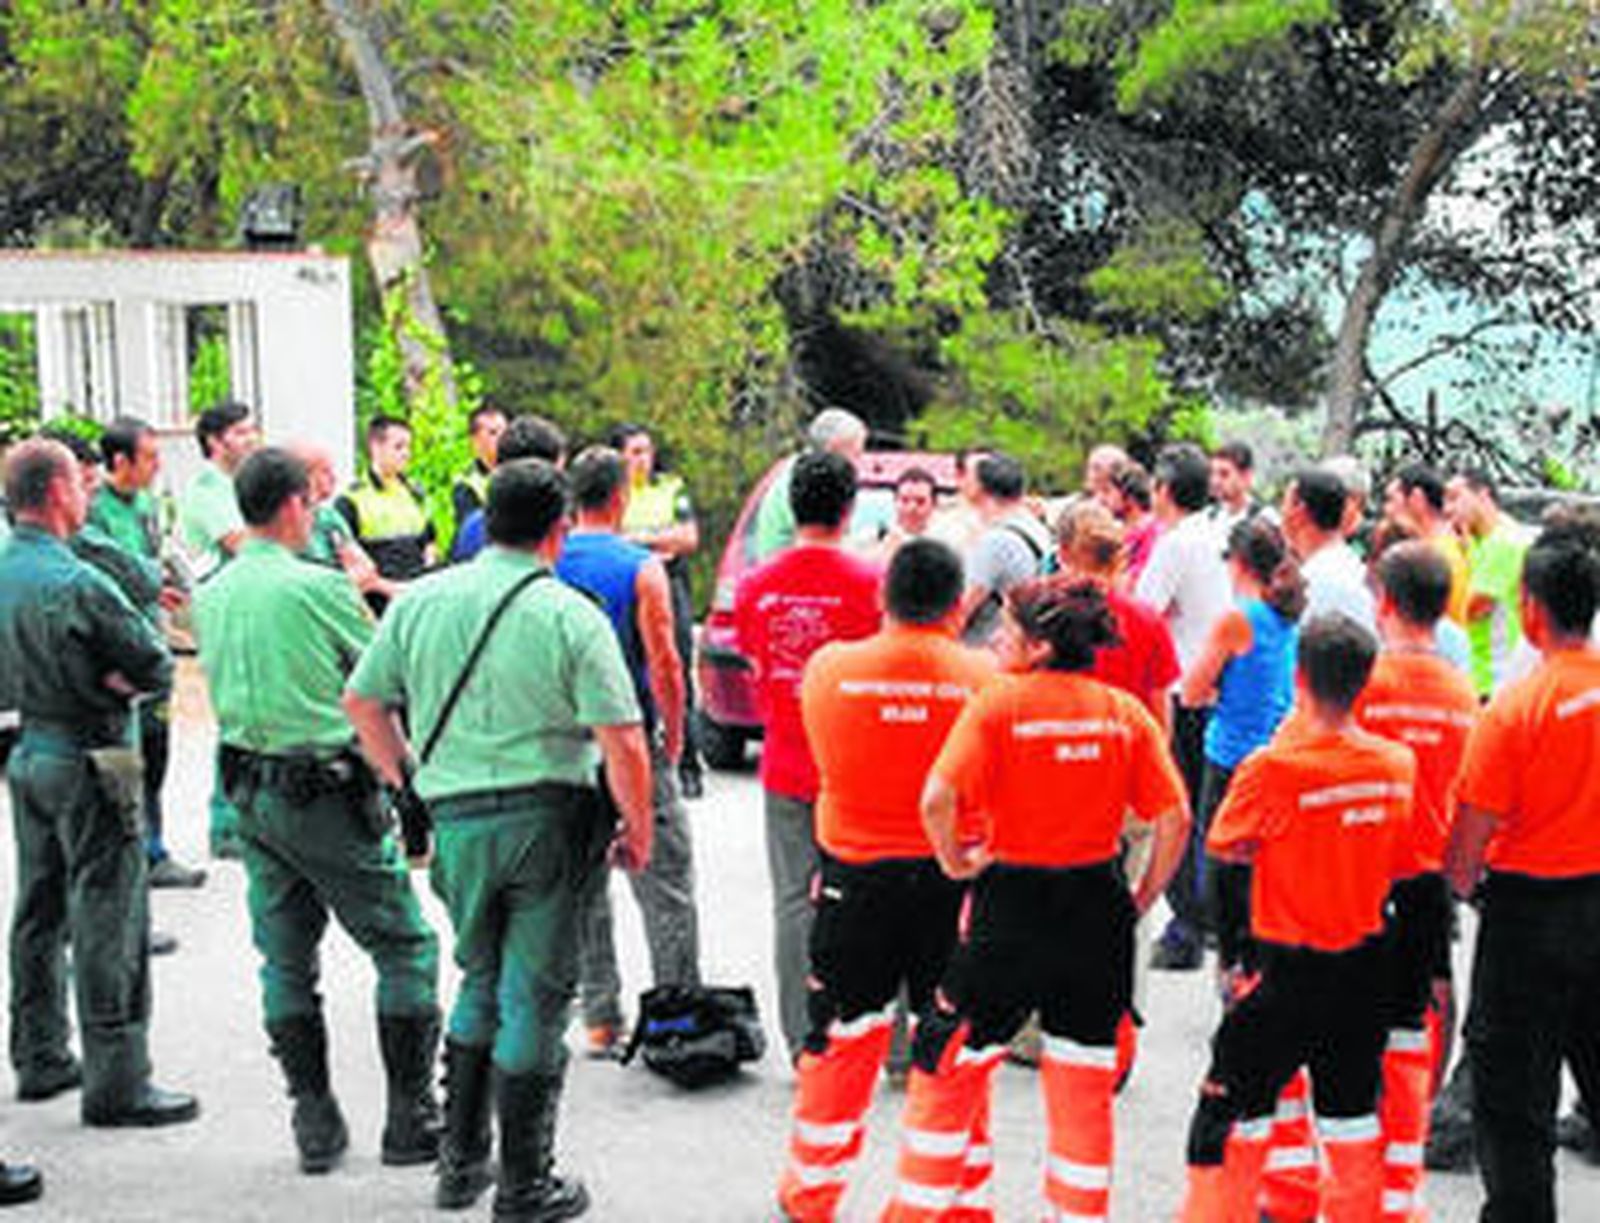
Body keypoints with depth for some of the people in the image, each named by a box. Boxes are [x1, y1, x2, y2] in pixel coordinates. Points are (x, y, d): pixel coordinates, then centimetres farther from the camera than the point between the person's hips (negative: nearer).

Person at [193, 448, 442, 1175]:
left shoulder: (211, 598, 7)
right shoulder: (318, 587, -14)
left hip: (250, 793, 7)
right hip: (326, 792, -7)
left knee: (285, 959, 12)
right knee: (405, 947, 4)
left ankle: (314, 1122, 15)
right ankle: (410, 1117, 5)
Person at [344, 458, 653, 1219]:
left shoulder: (420, 601, 5)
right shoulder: (572, 617, -8)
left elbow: (362, 701, 11)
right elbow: (622, 743, -12)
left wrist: (408, 783, 21)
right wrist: (638, 832, 0)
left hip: (457, 820, 4)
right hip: (549, 818, -4)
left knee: (482, 983, 21)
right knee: (534, 998, 5)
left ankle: (460, 1161, 25)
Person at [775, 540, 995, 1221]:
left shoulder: (830, 667, -6)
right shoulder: (984, 677, -9)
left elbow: (824, 757, 7)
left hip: (855, 874, 1)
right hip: (954, 878, -1)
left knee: (840, 1042, 13)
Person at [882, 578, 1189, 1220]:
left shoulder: (998, 701, -9)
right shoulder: (1126, 712, 1)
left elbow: (938, 798, -20)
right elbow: (1175, 819, -2)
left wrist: (955, 861, -4)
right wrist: (1140, 901, 8)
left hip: (1013, 902, -3)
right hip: (1097, 904, 4)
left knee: (948, 1068, 12)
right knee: (1084, 1086, 15)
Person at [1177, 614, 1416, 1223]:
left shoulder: (1274, 767, -19)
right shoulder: (1398, 763, -4)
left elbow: (1225, 846, -6)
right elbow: (1402, 862, 6)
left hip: (1290, 970, -5)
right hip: (1364, 967, 5)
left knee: (1231, 1108, 7)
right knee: (1352, 1115, 17)